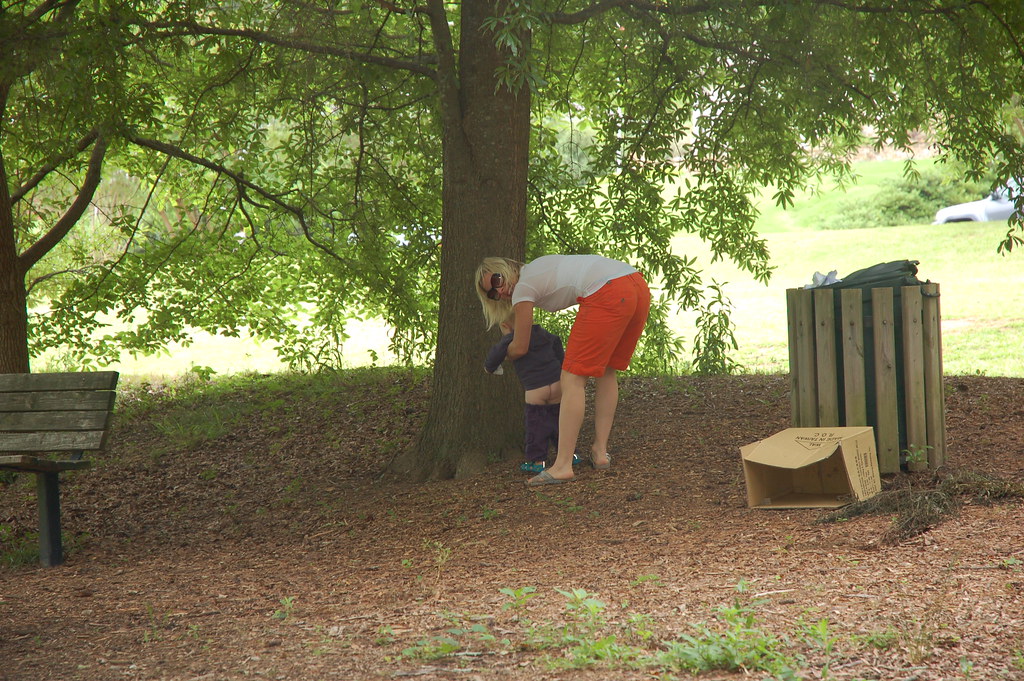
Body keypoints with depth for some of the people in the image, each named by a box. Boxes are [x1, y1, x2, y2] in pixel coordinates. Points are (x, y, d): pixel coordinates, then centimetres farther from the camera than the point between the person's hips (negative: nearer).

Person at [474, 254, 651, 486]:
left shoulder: (523, 288, 8)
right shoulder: (539, 266, 31)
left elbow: (520, 348, 16)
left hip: (609, 294, -9)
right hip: (639, 287, 9)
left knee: (573, 378, -4)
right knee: (608, 371, 22)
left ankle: (562, 466, -9)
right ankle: (600, 451, 19)